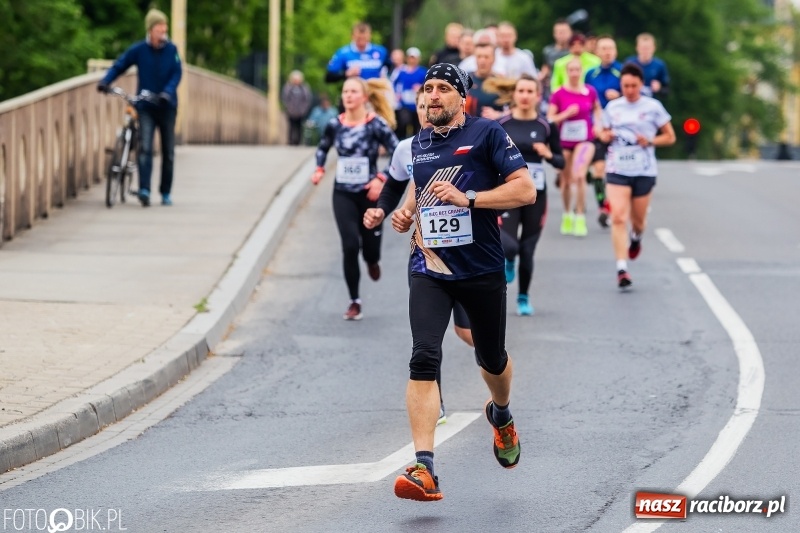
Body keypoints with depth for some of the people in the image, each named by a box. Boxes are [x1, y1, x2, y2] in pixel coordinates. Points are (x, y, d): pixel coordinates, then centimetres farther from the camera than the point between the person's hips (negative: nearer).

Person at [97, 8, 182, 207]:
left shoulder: (171, 49, -4)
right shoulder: (138, 49, -5)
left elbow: (177, 73, -7)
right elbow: (119, 66, 0)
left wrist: (168, 92, -23)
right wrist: (105, 81, -15)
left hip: (166, 106, 2)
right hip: (145, 107, -2)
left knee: (168, 151, 9)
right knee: (145, 147, -18)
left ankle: (166, 192, 21)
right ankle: (144, 190, -25)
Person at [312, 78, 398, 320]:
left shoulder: (376, 125, -12)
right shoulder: (335, 125, -1)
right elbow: (323, 147, 18)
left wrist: (382, 179, -20)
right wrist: (319, 169, 3)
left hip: (370, 194, -2)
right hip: (343, 195, 2)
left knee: (370, 245, 7)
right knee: (350, 246, -10)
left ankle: (372, 262, 48)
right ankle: (354, 301, 3)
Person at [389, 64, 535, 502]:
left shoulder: (486, 134, -6)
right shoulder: (420, 143, 12)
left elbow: (525, 189, -12)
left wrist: (467, 198, -20)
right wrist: (408, 210, 9)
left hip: (482, 269, -2)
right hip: (430, 267, 3)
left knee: (491, 359, 15)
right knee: (424, 357, -18)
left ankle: (501, 416, 53)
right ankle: (424, 470, -26)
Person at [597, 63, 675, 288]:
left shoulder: (653, 107, -1)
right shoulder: (612, 107, 6)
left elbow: (670, 137, 4)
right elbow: (604, 133, 19)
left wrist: (650, 141, -13)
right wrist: (606, 136, -4)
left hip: (644, 171, -1)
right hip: (617, 170, 1)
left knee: (638, 220, 10)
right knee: (618, 217, -15)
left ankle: (636, 238, 48)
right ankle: (622, 268, -16)